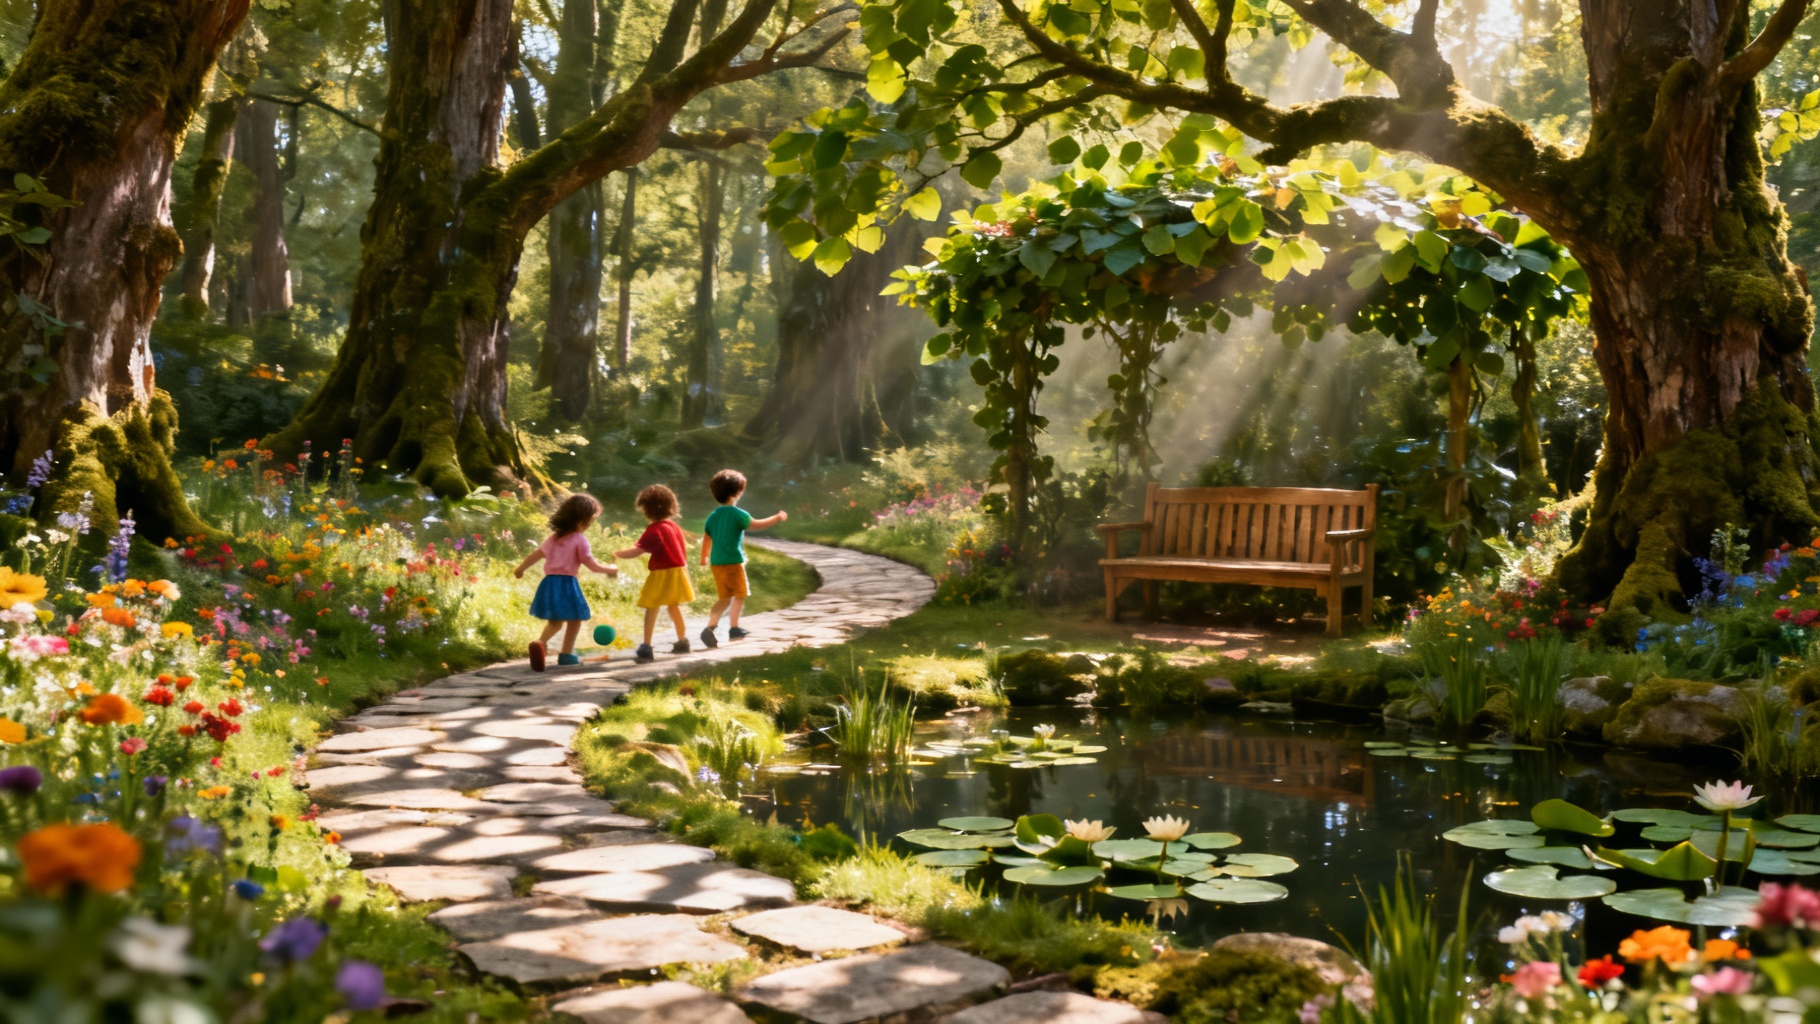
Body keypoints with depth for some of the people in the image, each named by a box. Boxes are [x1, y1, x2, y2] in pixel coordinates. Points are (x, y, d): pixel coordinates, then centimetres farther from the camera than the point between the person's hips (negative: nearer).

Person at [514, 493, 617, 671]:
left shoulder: (554, 537, 12)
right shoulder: (579, 539, -8)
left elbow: (535, 555, 20)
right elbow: (592, 565, -9)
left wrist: (520, 569, 34)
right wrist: (610, 569, 7)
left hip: (549, 582, 7)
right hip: (566, 583, -7)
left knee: (555, 620, 18)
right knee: (574, 620, 9)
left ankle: (540, 642, -8)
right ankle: (566, 655, 10)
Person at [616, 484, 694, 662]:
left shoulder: (654, 530, -18)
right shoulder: (674, 526, 8)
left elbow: (637, 551, -25)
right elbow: (684, 550, 17)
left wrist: (618, 554, -13)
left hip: (662, 574, -8)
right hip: (678, 570, 8)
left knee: (651, 608, -6)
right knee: (674, 606, 24)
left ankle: (646, 647, -12)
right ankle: (682, 641, 36)